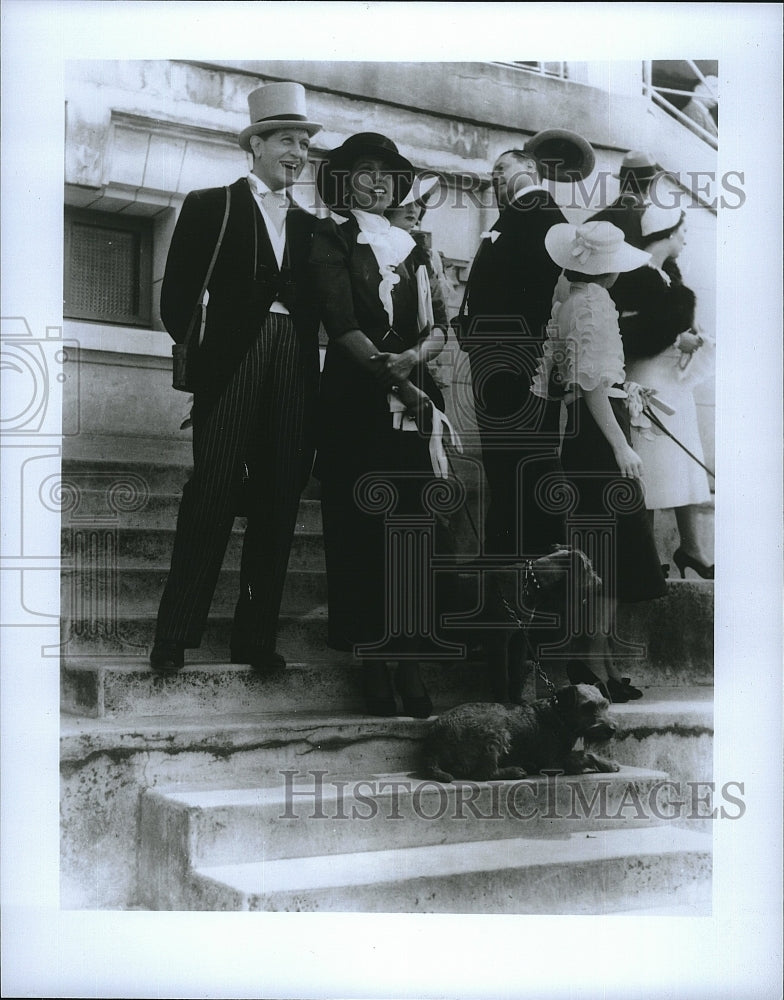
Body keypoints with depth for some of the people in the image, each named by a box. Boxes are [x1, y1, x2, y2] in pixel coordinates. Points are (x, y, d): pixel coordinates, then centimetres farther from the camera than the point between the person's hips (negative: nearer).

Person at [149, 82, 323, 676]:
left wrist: (308, 363, 5)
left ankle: (257, 637, 9)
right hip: (232, 359, -4)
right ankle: (174, 638, -4)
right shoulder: (211, 206, 9)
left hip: (295, 369, 4)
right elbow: (178, 291, 3)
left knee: (278, 502, 2)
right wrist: (192, 351, -5)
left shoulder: (308, 226, 22)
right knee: (213, 494, -10)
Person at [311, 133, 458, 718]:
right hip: (358, 400, -4)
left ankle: (411, 665, 1)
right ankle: (374, 668, -1)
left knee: (413, 528, -2)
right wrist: (384, 364, -24)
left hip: (413, 399, 4)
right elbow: (342, 321, -9)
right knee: (363, 531, -6)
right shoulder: (332, 240, 6)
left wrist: (416, 353, -11)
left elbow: (439, 325, 10)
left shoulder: (410, 245, 20)